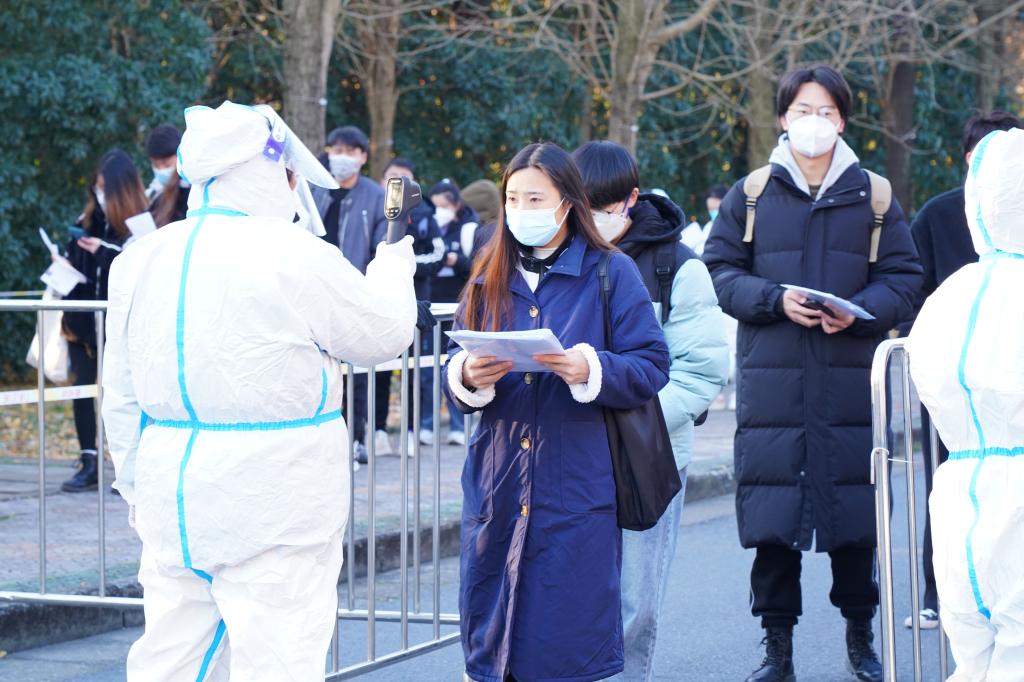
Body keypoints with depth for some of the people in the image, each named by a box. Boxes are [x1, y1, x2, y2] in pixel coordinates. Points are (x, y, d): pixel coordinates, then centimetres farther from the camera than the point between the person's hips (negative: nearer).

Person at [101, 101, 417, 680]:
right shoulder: (295, 258, -12)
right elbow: (387, 331, 2)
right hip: (273, 509, -6)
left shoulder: (140, 262, 7)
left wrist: (137, 491, 24)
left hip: (174, 502, 6)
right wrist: (395, 262, 21)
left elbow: (122, 399, 13)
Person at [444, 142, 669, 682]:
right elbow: (453, 366, 11)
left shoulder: (611, 274, 1)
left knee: (569, 628, -3)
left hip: (576, 484, -4)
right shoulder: (489, 278, 12)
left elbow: (651, 367, -4)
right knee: (489, 625, 4)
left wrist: (588, 369, -21)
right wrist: (467, 375, -12)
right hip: (498, 480, 4)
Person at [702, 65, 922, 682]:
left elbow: (903, 278, 5)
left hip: (851, 382, 0)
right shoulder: (751, 196, 7)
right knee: (771, 514, 0)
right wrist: (775, 300, -12)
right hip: (772, 382, 0)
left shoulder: (873, 197, 7)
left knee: (855, 513, 3)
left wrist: (860, 312, -13)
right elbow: (721, 270, 4)